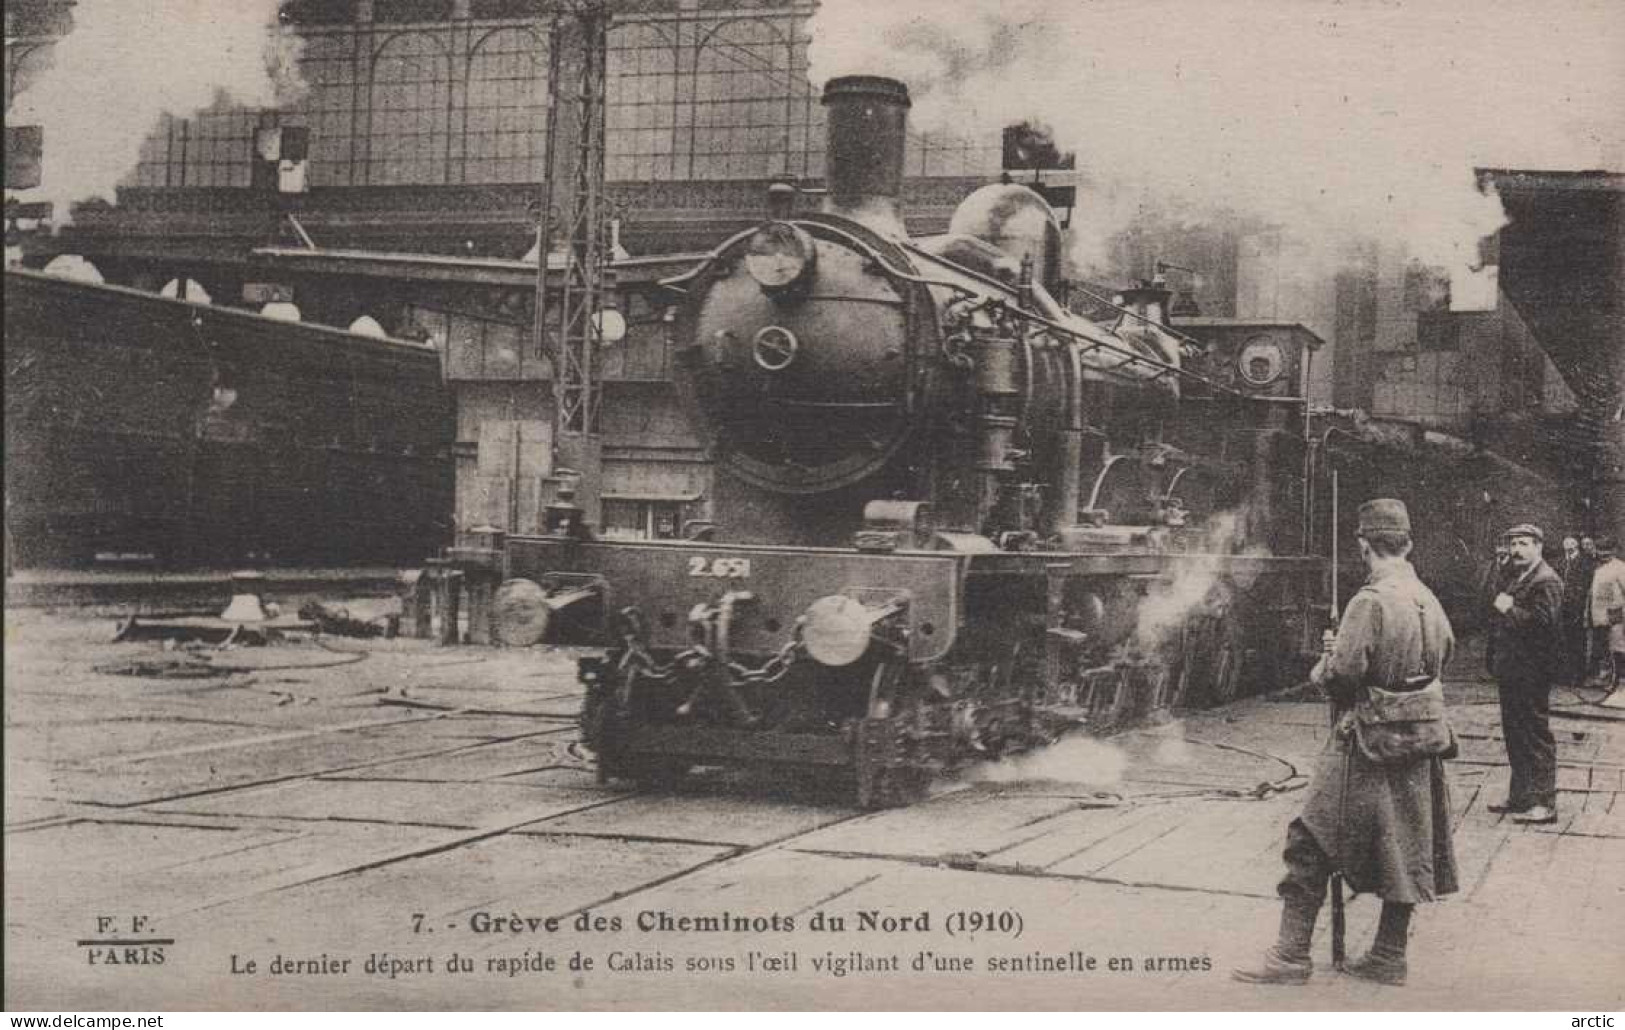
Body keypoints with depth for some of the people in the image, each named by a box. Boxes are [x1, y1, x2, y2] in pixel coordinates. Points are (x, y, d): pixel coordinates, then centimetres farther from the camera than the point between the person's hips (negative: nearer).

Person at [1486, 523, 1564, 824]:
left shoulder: (1546, 581, -13)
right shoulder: (1515, 579, 19)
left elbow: (1544, 621, -25)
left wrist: (1509, 610, -18)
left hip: (1531, 674, -10)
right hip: (1511, 673, 10)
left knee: (1537, 738, -5)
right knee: (1514, 736, 16)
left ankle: (1544, 804, -1)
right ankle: (1520, 796, 25)